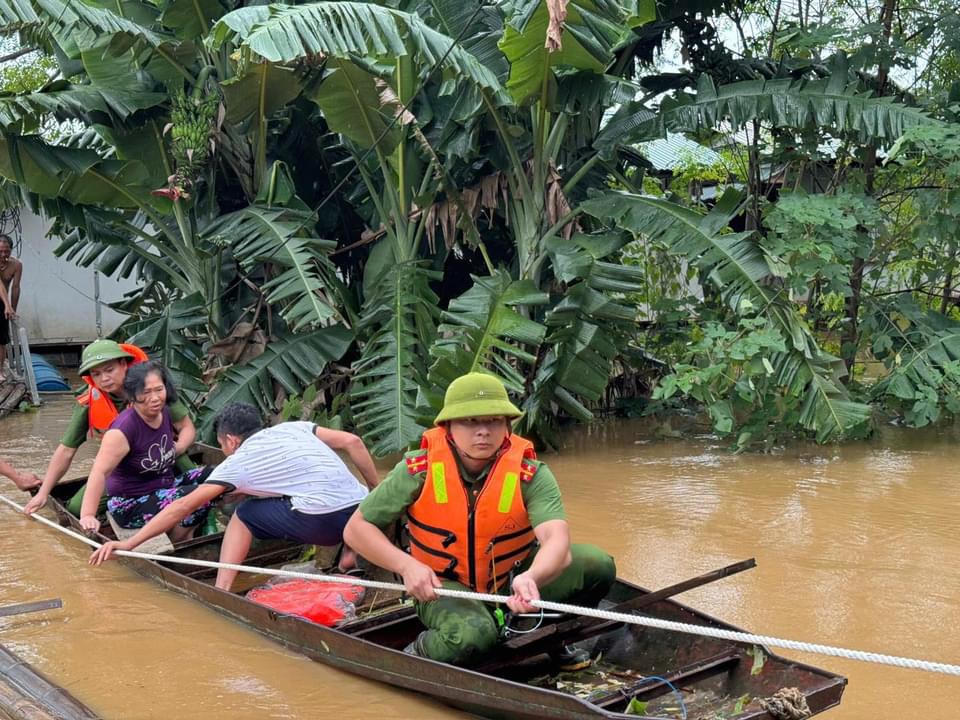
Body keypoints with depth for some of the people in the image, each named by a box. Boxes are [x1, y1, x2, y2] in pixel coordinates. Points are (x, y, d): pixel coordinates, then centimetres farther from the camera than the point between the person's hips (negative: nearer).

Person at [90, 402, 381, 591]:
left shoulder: (237, 463, 11)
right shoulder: (292, 428, 23)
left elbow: (182, 507, 11)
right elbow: (352, 441, 13)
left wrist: (128, 543, 14)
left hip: (322, 524, -5)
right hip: (363, 514, 5)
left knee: (244, 515, 16)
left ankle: (221, 592, 6)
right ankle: (352, 549, 17)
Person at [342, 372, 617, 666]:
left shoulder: (530, 474, -17)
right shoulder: (419, 470, -16)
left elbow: (556, 539, -34)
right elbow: (356, 529, -11)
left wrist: (530, 578, -56)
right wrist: (406, 565, -27)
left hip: (511, 580, 3)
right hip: (443, 586, -2)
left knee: (596, 565, -18)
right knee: (472, 634, -37)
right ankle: (415, 656, -3)